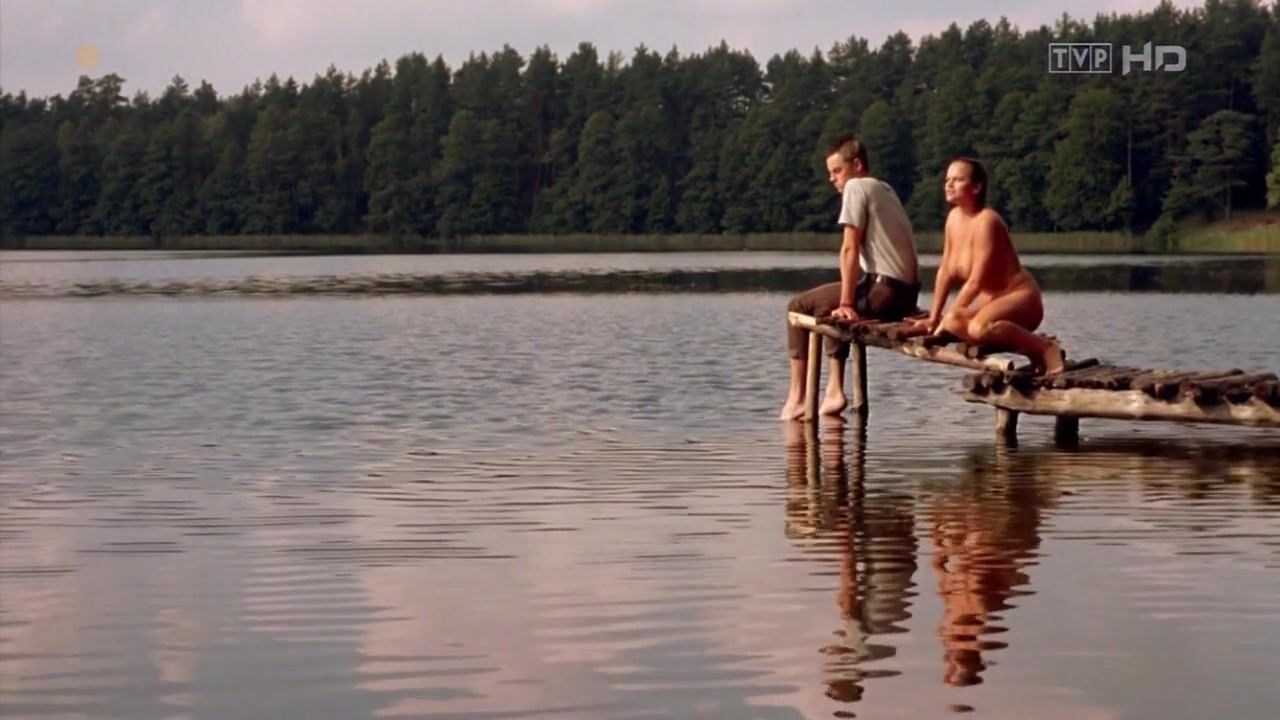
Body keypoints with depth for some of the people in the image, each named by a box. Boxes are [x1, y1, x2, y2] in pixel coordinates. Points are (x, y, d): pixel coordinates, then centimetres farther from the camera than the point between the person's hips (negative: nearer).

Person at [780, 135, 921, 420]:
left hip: (882, 291, -9)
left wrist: (846, 304, -14)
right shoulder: (885, 190, 21)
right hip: (907, 295, 9)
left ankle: (797, 397, 3)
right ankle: (834, 390, 24)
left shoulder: (856, 187, -5)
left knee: (798, 306, 4)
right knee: (827, 303, 30)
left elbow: (850, 250, -12)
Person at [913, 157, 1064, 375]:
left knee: (979, 327, -37)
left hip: (1020, 297, -8)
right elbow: (945, 271, 10)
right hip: (992, 300, 9)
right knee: (953, 324, -21)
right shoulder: (954, 218, 5)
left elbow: (976, 281, -22)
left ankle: (1045, 349, -16)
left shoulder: (986, 221, -19)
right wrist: (933, 317, 7)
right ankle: (1028, 346, -6)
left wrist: (949, 317, -18)